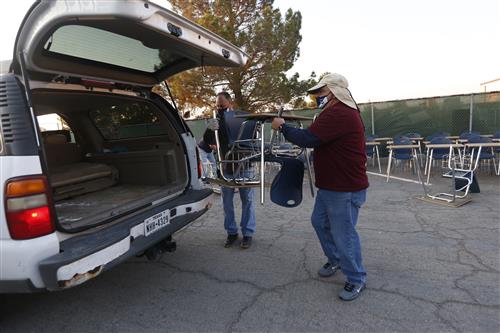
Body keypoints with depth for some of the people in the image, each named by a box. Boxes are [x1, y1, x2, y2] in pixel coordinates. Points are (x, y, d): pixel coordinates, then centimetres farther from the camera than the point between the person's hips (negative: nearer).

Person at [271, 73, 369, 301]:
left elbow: (307, 139, -27)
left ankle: (356, 280, 21)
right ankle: (335, 260, 40)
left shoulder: (339, 114, -23)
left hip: (345, 189, -11)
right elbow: (319, 138, 16)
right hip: (330, 185, 11)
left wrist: (282, 126, -13)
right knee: (319, 222, 21)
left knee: (343, 233, 1)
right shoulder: (338, 112, 14)